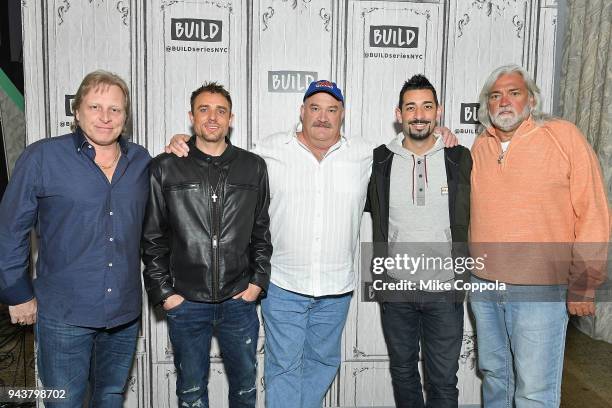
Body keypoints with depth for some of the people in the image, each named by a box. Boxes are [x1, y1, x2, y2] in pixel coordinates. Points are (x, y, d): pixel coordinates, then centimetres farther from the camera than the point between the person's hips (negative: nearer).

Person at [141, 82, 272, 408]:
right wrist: (163, 292, -3)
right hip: (185, 303, -1)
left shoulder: (253, 167, 3)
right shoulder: (165, 168, -2)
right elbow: (152, 238, 0)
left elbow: (262, 230, 7)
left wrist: (258, 281, 1)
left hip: (239, 300, 1)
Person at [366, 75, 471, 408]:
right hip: (396, 287, 1)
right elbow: (367, 205, 12)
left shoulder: (460, 159, -3)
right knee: (402, 370, 18)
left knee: (443, 380, 8)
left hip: (444, 289, -1)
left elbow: (471, 218, 8)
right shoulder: (379, 161, -3)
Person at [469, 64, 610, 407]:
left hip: (540, 291, -4)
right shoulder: (480, 147, 8)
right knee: (493, 374, 20)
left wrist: (583, 284, -9)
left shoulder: (564, 136, -7)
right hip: (484, 286, 5)